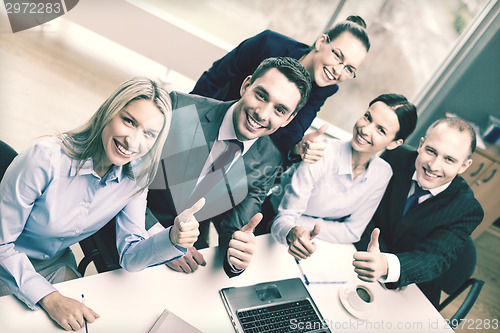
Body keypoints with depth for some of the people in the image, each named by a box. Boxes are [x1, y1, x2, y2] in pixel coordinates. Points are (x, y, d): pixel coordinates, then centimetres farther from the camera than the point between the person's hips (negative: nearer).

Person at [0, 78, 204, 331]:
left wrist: (173, 238, -33)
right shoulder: (46, 160, -31)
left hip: (56, 265, 4)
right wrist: (50, 299, -28)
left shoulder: (135, 177, -15)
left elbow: (129, 257, -14)